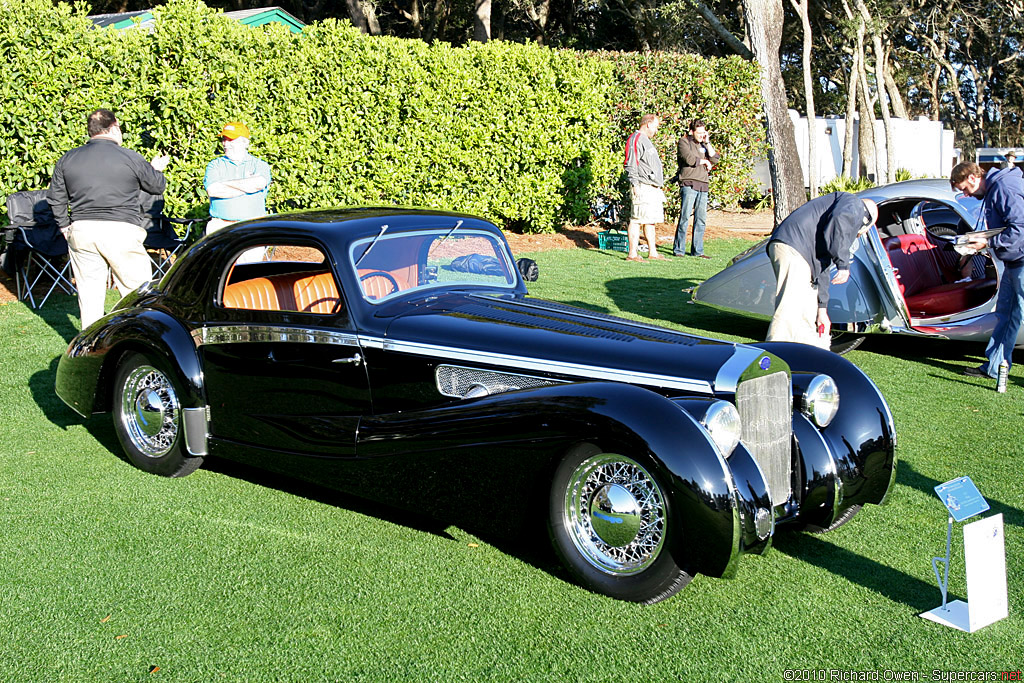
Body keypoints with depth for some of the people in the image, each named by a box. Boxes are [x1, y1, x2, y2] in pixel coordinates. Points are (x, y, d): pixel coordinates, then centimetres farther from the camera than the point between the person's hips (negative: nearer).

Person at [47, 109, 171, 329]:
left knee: (89, 294, 10)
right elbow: (158, 186, 9)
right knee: (137, 291, 5)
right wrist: (156, 169, 29)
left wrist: (65, 227, 24)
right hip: (122, 232, -4)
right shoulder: (130, 158, -3)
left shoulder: (67, 159, 9)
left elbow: (55, 199, 13)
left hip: (81, 231, 4)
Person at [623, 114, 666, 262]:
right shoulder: (636, 139, -8)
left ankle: (652, 252, 19)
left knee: (651, 221, 13)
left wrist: (659, 186, 27)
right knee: (637, 220, -11)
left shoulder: (646, 141, 24)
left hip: (654, 189, 11)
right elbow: (631, 165, -16)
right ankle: (632, 254, -12)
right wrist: (635, 185, -21)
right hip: (642, 188, -11)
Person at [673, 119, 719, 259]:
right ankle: (678, 249, -5)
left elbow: (715, 159, 8)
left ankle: (697, 250, 8)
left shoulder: (704, 145, 20)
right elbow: (689, 159, -12)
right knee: (685, 217, -10)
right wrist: (705, 161, 2)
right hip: (689, 184, -6)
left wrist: (707, 143, 4)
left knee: (701, 219, 4)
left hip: (703, 185, 6)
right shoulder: (684, 142, 3)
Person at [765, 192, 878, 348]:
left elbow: (822, 268, 35)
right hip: (792, 248, -10)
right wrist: (843, 264, -18)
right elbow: (840, 219, -17)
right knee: (790, 309, -17)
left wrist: (822, 308, 35)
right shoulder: (854, 204, 10)